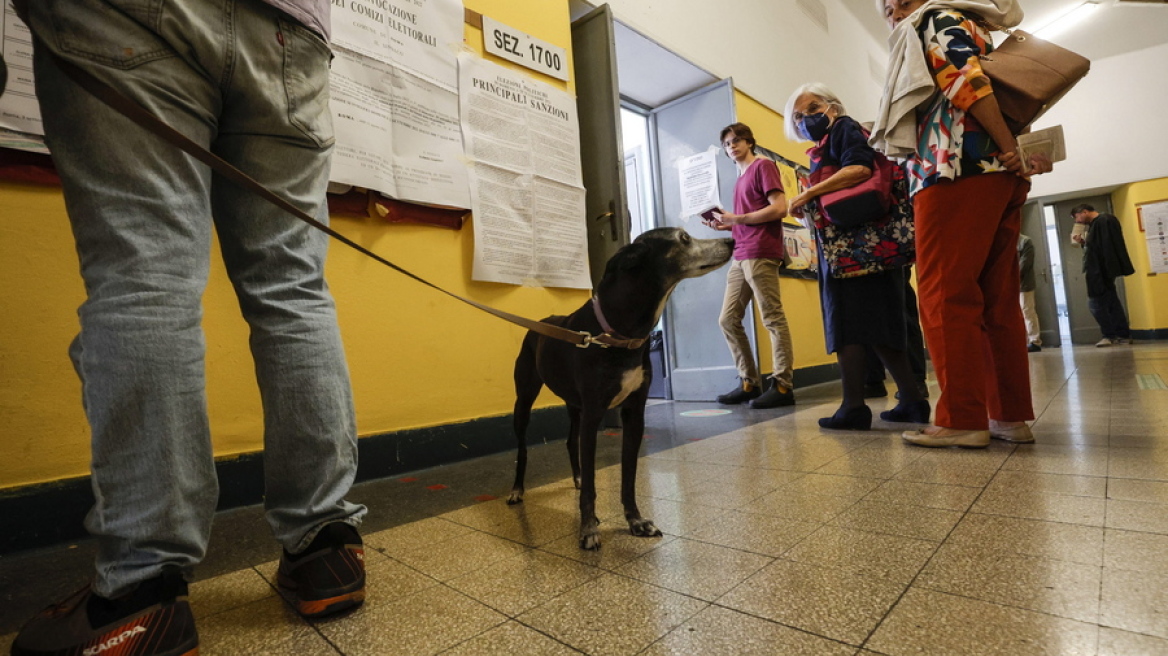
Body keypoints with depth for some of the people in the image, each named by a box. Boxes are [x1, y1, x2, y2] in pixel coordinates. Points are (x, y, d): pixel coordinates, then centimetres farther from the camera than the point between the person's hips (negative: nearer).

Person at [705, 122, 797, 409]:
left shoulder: (763, 166, 1)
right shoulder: (741, 178, 25)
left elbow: (779, 209, -11)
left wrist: (736, 218, -11)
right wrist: (726, 225, 11)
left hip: (760, 253, -9)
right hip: (740, 256, 9)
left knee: (773, 319, -6)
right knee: (728, 320, 5)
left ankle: (783, 385, -2)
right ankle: (750, 383, 11)